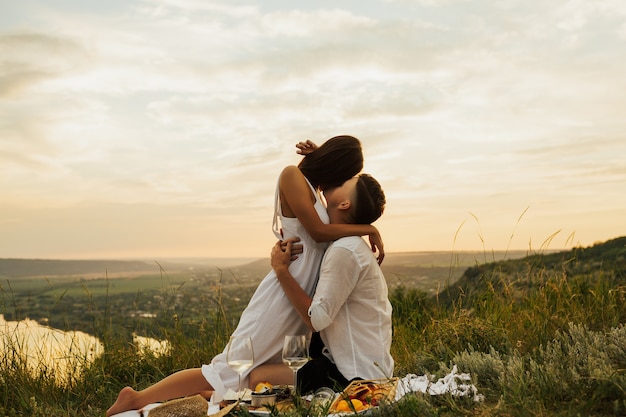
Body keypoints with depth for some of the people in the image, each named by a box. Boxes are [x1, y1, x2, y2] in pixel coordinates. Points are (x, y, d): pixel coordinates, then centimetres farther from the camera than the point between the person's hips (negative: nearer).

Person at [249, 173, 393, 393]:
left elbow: (316, 318, -22)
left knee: (258, 377, -14)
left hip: (358, 376, -10)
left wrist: (282, 270, -15)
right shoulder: (351, 246, 11)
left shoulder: (344, 250, -21)